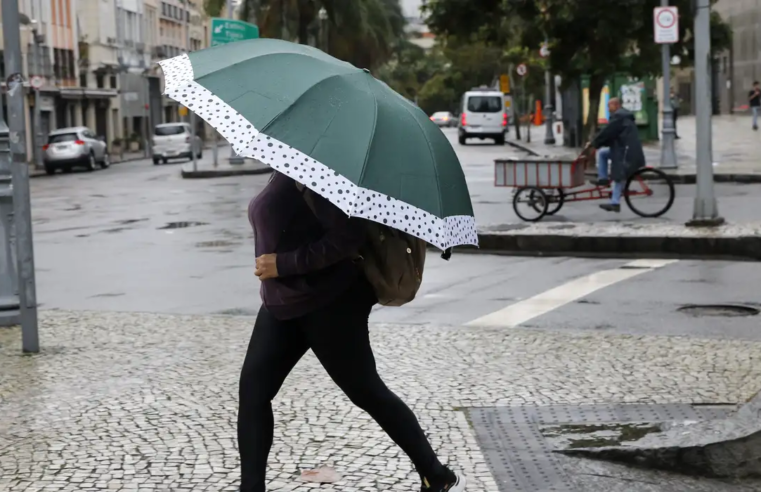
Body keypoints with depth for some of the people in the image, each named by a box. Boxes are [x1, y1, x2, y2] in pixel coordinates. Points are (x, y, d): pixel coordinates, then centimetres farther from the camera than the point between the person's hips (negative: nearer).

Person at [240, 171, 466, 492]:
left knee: (367, 392, 2)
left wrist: (284, 264, -24)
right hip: (282, 305, 9)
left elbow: (349, 234, -26)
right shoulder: (282, 176, 10)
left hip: (329, 304, -9)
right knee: (252, 389, 1)